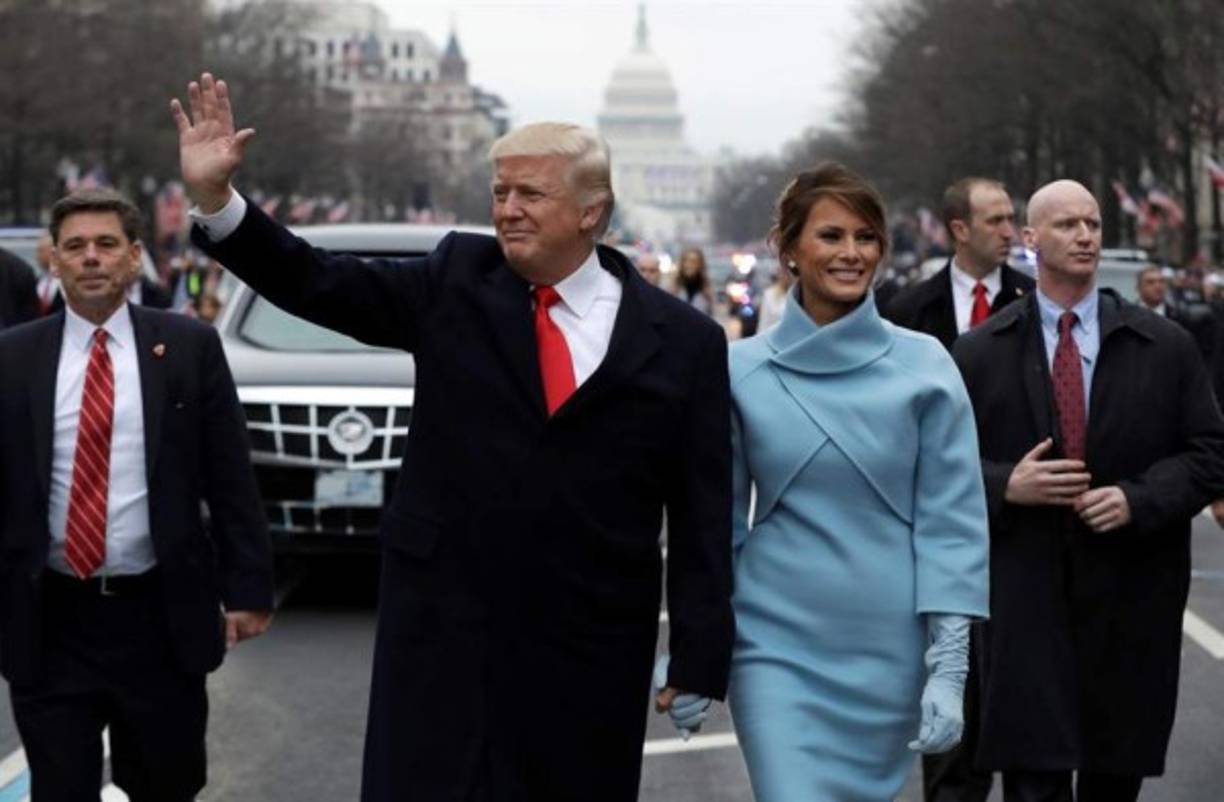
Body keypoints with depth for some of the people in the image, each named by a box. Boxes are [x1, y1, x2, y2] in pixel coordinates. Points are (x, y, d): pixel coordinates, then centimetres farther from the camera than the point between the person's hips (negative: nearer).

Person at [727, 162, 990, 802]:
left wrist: (948, 668, -8)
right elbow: (722, 517, 6)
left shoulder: (924, 366, -2)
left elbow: (951, 521, -3)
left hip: (889, 650, 1)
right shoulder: (743, 370, 0)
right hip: (778, 645, 0)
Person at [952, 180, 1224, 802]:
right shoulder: (979, 353, 4)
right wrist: (1005, 485, -14)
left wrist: (1138, 498, -12)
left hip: (1131, 608, 2)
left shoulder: (1166, 347, 5)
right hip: (1023, 606, -2)